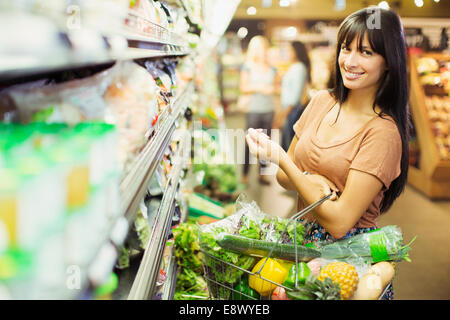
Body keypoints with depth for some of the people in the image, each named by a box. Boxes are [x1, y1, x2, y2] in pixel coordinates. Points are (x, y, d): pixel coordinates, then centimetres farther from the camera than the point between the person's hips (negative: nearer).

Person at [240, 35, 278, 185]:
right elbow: (243, 87, -2)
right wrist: (258, 88, -13)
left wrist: (272, 89, -5)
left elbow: (275, 87, 17)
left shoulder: (272, 68, 11)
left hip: (269, 110, 4)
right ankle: (245, 174, 6)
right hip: (254, 110, -4)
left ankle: (262, 174, 14)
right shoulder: (248, 67, 1)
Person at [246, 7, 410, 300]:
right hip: (304, 237, 5)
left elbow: (339, 223, -21)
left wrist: (280, 158, -20)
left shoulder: (383, 132, -17)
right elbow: (283, 177, 8)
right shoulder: (323, 101, 2)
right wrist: (309, 181, -15)